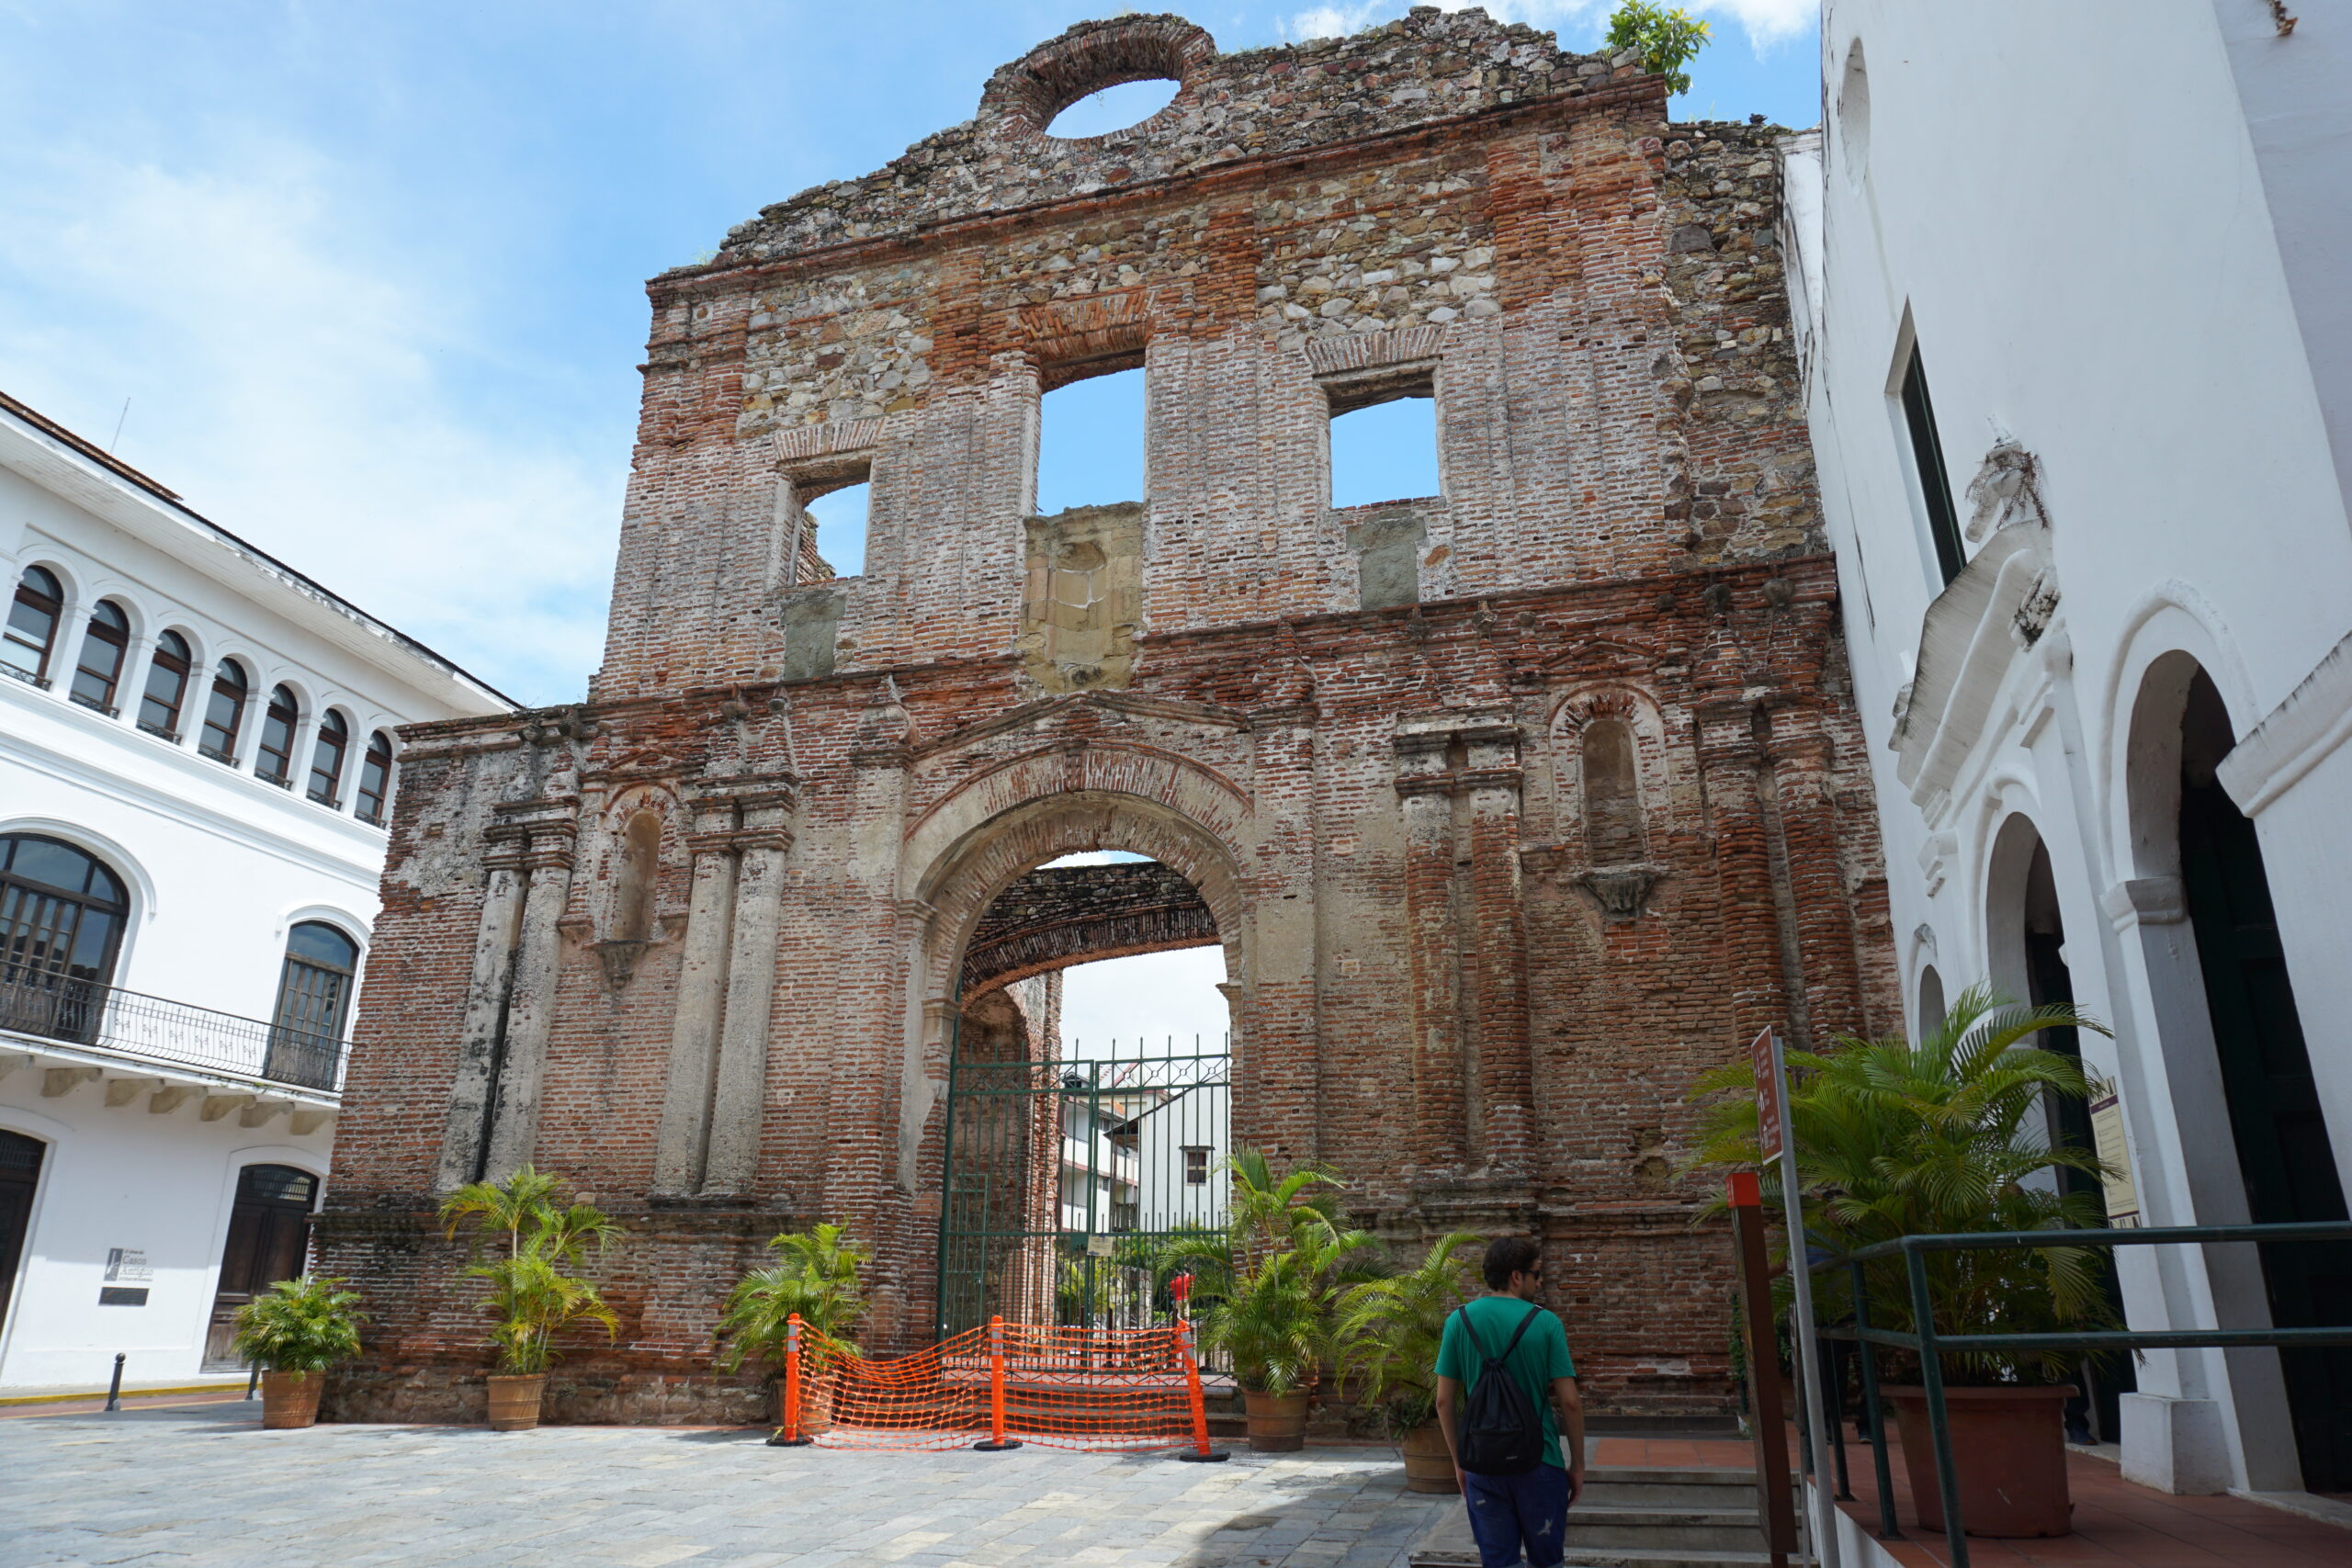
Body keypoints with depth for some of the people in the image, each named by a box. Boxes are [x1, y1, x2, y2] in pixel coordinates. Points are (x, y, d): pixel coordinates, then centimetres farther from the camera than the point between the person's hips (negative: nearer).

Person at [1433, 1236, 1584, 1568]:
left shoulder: (1459, 1321, -3)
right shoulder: (1546, 1323, -10)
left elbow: (1444, 1401, 0)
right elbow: (1569, 1402, -9)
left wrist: (1458, 1461, 11)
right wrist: (1577, 1465, 3)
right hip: (1539, 1464, -2)